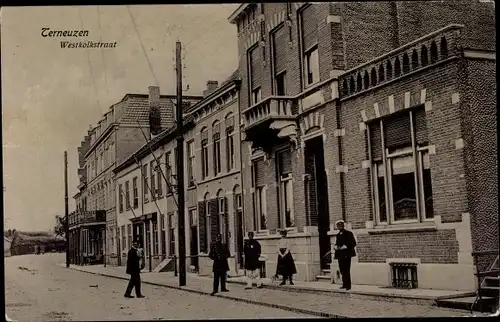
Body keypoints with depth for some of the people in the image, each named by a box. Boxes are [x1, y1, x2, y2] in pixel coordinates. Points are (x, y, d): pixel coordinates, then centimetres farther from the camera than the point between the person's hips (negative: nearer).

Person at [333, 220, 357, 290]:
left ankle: (348, 285, -4)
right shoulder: (338, 235, 18)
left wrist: (346, 247, -16)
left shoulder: (348, 233, -1)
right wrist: (335, 246, 3)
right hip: (340, 255, 6)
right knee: (342, 270, 6)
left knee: (346, 270, -8)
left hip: (346, 254, -6)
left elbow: (353, 243, -5)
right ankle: (345, 284, 14)